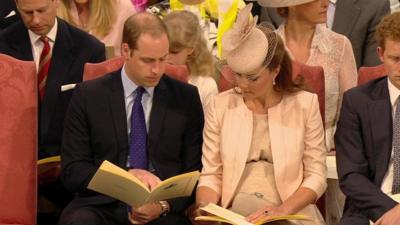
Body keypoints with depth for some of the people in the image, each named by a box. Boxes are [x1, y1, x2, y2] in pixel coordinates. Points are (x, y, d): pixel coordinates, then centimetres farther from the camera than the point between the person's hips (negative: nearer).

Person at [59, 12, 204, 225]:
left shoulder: (186, 98, 7)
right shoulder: (88, 96, 4)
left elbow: (195, 173, 8)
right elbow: (71, 172, 1)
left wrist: (164, 205, -12)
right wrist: (129, 175, -14)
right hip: (101, 206, 0)